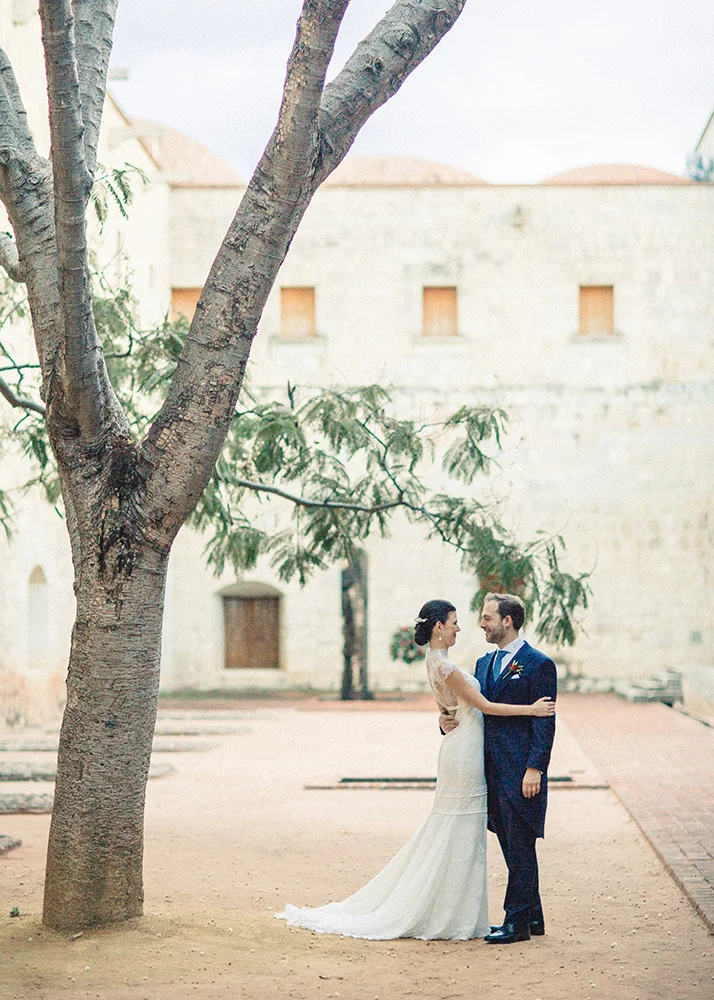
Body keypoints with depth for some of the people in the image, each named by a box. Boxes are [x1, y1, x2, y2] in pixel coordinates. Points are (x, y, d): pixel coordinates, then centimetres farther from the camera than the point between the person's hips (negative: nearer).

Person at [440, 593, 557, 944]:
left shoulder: (538, 664, -8)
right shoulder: (484, 664, 16)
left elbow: (545, 722, -12)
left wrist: (535, 769, -18)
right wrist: (448, 719, -2)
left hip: (521, 772, -8)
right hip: (492, 771, 8)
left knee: (521, 849, -3)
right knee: (512, 849, 13)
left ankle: (517, 921, 2)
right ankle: (533, 917, 23)